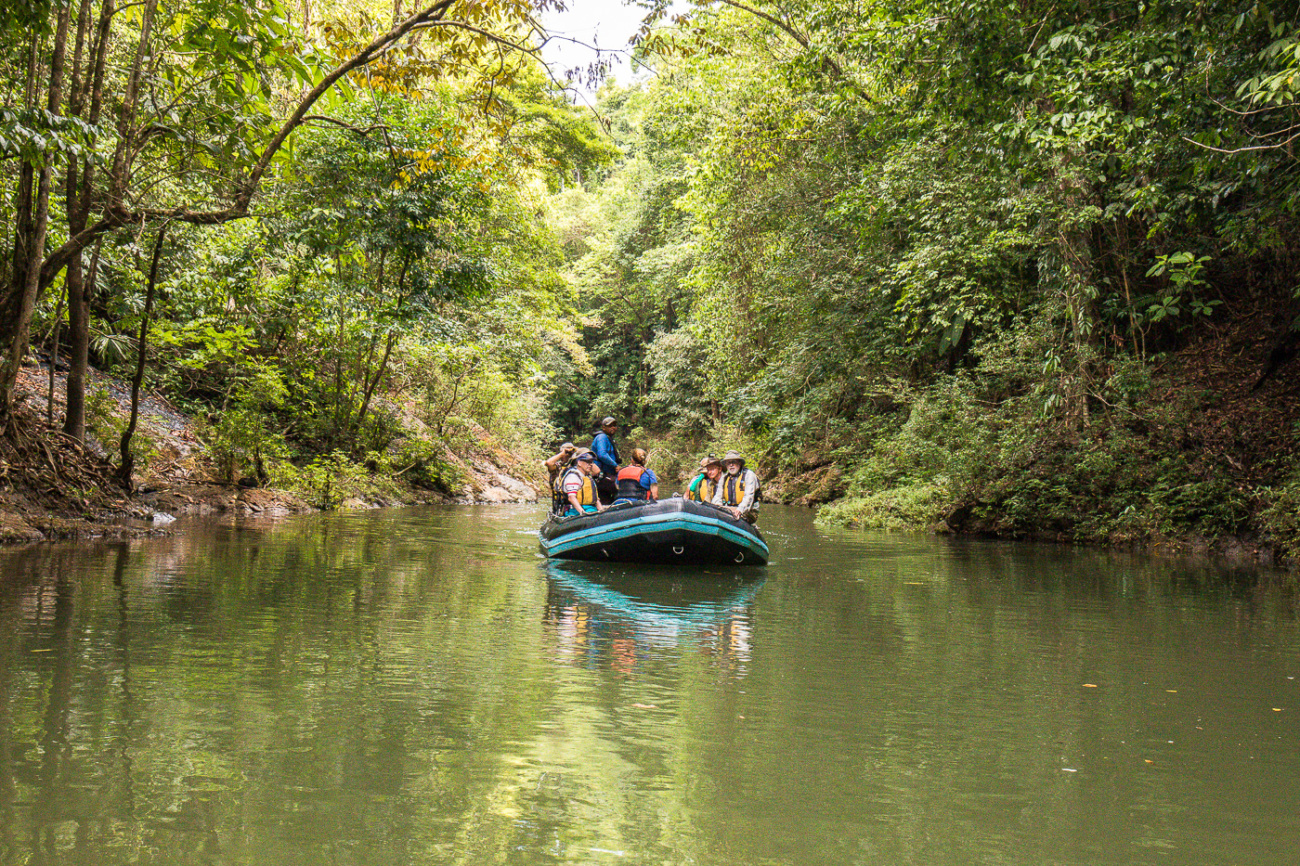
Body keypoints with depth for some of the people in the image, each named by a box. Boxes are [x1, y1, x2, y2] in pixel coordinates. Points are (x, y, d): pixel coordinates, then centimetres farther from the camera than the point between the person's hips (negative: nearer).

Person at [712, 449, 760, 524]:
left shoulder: (748, 474, 0)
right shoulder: (724, 478, 18)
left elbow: (749, 496, -14)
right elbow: (718, 496, 11)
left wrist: (740, 510, -32)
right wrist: (718, 507, -15)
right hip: (729, 509, 5)